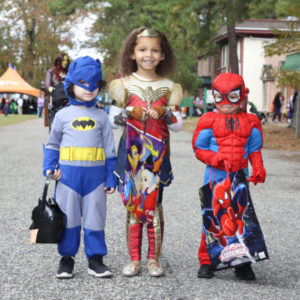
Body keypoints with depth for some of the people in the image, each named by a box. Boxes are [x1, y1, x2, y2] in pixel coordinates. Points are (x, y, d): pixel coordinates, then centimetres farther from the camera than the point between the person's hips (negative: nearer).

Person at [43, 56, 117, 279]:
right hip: (68, 174, 0)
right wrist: (49, 167, -3)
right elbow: (52, 144, 12)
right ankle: (67, 258, 16)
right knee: (68, 217, 5)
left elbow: (110, 149, 7)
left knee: (95, 218, 5)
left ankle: (96, 259, 14)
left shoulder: (101, 117, 5)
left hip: (95, 175, 0)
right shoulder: (63, 115, 3)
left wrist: (111, 178, 3)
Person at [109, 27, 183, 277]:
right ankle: (134, 259, 10)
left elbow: (178, 125, 6)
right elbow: (114, 118, 4)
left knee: (154, 203, 0)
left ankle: (154, 258, 9)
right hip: (132, 151, 0)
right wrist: (130, 113, -14)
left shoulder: (168, 87, 7)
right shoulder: (124, 84, 5)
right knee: (133, 202, 2)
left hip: (158, 153, 0)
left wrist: (164, 113, -12)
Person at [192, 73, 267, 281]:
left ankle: (242, 263, 9)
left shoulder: (250, 122, 7)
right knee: (213, 218, 2)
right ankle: (207, 261, 12)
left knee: (242, 216, -1)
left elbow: (254, 150, 12)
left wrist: (258, 168, -3)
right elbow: (199, 148, 2)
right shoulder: (209, 121, -1)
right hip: (215, 176, -2)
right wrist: (214, 158, -16)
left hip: (239, 177, 2)